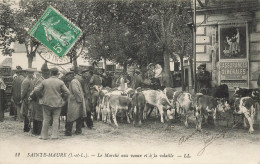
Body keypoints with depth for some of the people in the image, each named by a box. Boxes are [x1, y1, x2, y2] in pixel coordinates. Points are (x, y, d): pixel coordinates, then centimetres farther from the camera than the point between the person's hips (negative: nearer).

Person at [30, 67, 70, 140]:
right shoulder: (60, 82, -5)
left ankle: (44, 135, 14)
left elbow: (36, 90, 0)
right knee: (55, 119, 6)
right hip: (57, 104, -1)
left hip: (47, 103, 1)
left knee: (46, 120, 9)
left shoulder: (44, 81, -1)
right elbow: (67, 92, -9)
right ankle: (54, 135, 3)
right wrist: (63, 100, 7)